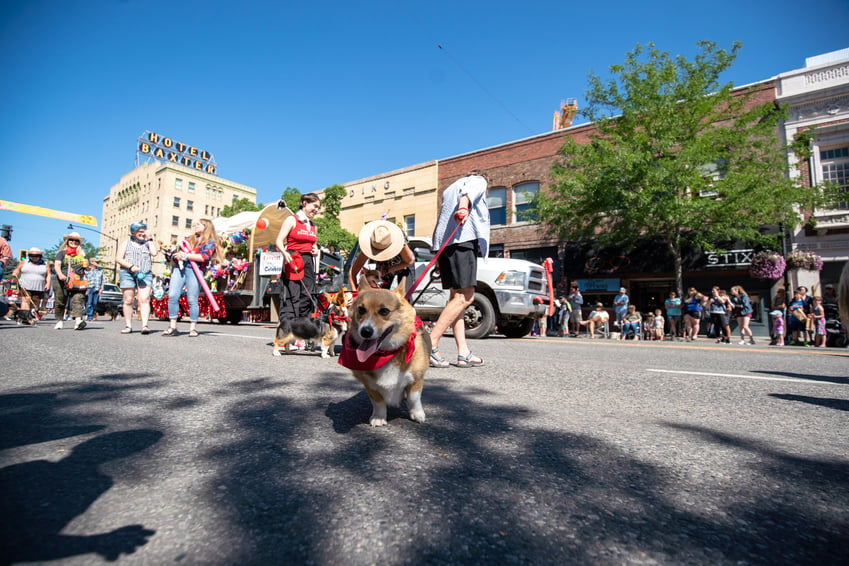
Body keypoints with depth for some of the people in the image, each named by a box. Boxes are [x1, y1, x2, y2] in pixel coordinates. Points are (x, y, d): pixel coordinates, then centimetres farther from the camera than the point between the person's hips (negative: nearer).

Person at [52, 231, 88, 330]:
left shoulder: (82, 254, 18)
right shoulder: (62, 253, 11)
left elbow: (86, 267, 29)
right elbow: (57, 265, -4)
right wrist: (60, 274, -21)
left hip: (77, 282, 0)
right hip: (62, 281, 0)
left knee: (78, 299, -18)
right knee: (60, 302, 6)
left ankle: (78, 320, -33)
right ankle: (59, 321, 20)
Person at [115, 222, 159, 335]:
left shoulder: (147, 243, 19)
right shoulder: (125, 243, 16)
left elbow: (154, 252, -2)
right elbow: (118, 259, 6)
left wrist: (150, 239, 5)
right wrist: (131, 266, -10)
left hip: (145, 275, 0)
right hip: (127, 274, 0)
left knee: (144, 299, -14)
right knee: (128, 300, 1)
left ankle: (145, 325, -21)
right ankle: (128, 326, 6)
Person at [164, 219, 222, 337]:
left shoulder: (210, 242, 8)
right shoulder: (189, 239, 26)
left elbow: (204, 257, -8)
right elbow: (179, 252, 27)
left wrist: (185, 255, -8)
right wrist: (176, 256, 4)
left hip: (195, 270, -5)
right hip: (179, 267, 5)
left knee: (192, 300, -7)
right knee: (172, 295, -8)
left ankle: (193, 328, 2)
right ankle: (172, 326, -2)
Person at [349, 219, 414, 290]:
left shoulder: (401, 244, -43)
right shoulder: (368, 247, -37)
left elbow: (409, 261, -23)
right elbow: (352, 273, -36)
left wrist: (388, 270, -33)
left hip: (402, 268, -2)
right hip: (384, 269, 2)